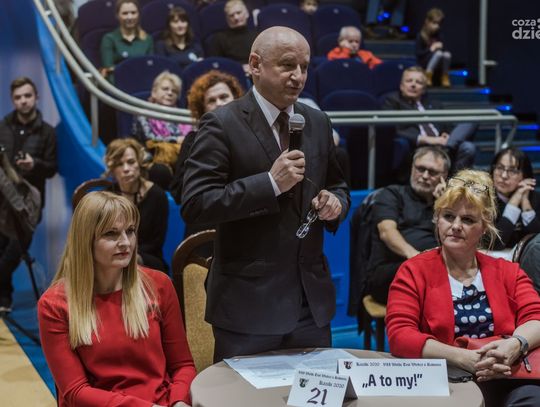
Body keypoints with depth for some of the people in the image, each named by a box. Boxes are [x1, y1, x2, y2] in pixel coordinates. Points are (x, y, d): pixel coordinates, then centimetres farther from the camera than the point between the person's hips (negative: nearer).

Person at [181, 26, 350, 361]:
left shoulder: (318, 123, 9)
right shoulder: (222, 124, -9)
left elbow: (337, 186, 21)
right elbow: (195, 204, -16)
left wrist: (335, 202, -3)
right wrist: (270, 183, -22)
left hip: (312, 299, 6)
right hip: (248, 302, -5)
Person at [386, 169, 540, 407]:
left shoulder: (507, 272, 20)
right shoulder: (413, 272, 9)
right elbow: (399, 335, -4)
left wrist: (516, 344, -18)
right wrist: (462, 357, -18)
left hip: (505, 378, 1)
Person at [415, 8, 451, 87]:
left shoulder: (438, 35, 7)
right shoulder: (420, 36, -8)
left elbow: (443, 48, 11)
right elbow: (418, 53, -12)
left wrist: (440, 46, -10)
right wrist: (431, 49, -20)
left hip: (437, 63, 5)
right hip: (424, 62, -4)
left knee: (447, 54, -26)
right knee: (438, 53, -32)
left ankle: (445, 78, -13)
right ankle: (428, 76, -24)